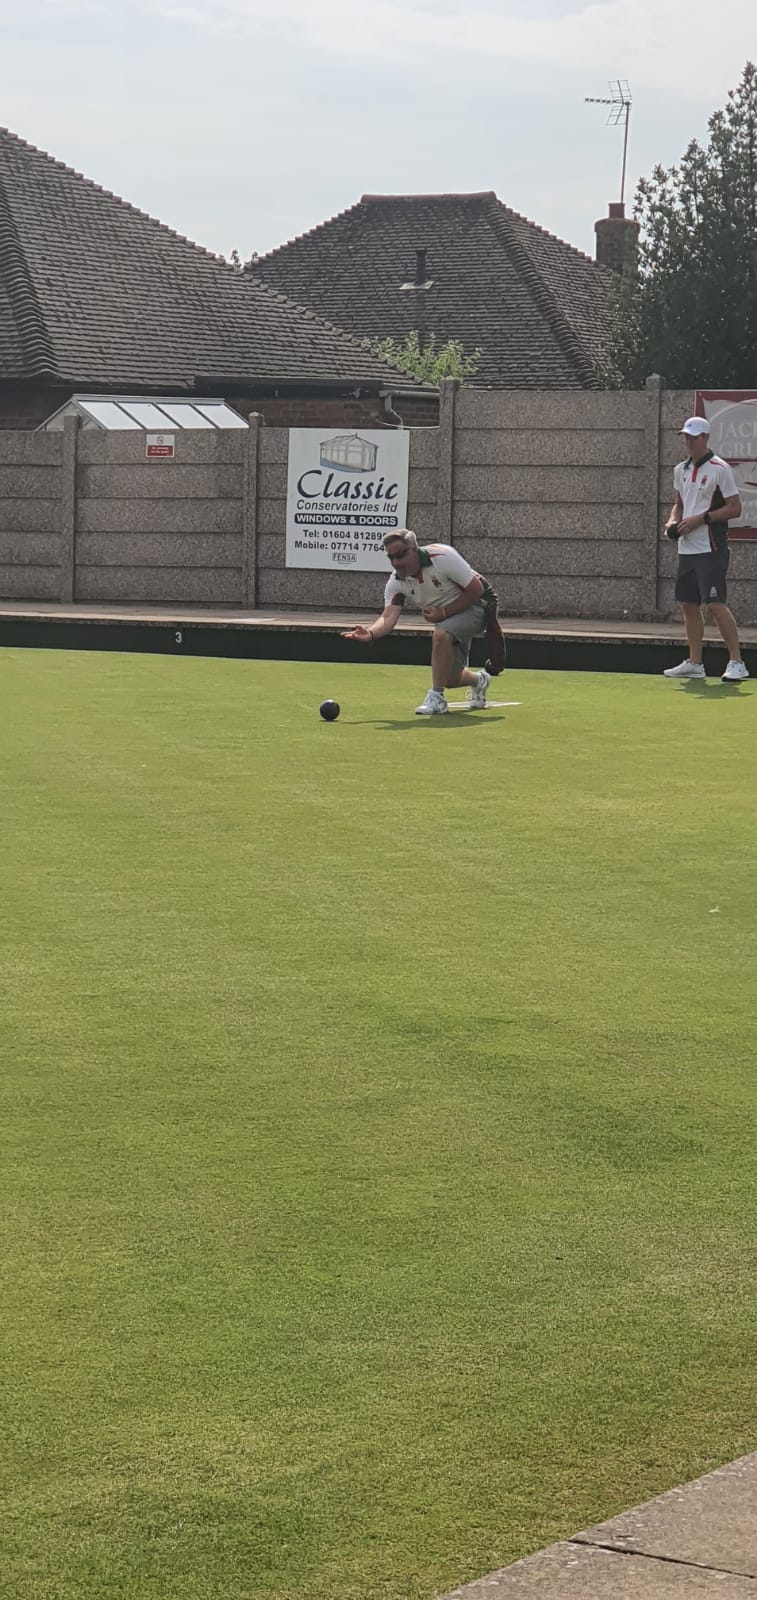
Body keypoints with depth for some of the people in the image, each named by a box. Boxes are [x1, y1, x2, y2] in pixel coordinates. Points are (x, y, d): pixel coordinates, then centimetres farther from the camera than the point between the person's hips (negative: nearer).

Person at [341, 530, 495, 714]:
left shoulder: (442, 557, -29)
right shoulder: (396, 582, -13)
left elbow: (476, 590, -25)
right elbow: (389, 616, -24)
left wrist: (444, 613, -27)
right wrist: (370, 634, -46)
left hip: (476, 604, -7)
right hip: (446, 617, 7)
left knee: (441, 634, -36)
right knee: (450, 678, 7)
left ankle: (437, 697, -24)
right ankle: (478, 680, 44)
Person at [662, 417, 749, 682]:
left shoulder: (719, 469, -9)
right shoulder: (681, 470, 13)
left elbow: (735, 508, -10)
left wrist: (700, 518, -17)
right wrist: (673, 521, 4)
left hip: (710, 549, -8)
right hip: (686, 548, 8)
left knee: (715, 603, -15)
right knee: (688, 604, 9)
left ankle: (736, 662, -11)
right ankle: (694, 663, 18)